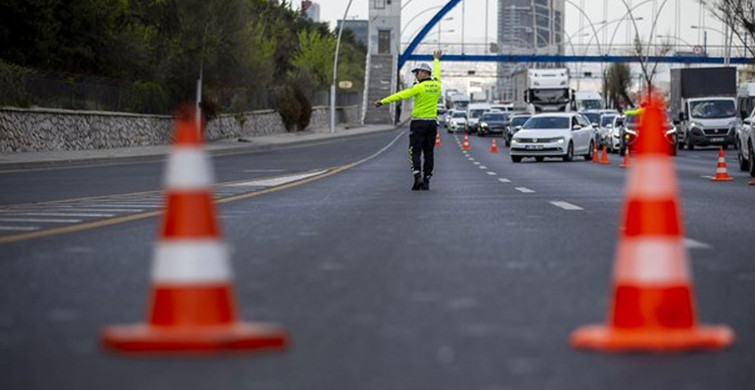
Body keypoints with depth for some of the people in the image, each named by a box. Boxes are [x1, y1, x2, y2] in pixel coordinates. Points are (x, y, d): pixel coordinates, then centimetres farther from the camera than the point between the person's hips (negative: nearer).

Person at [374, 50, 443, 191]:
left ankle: (418, 177, -20)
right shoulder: (436, 85, 5)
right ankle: (426, 180, 8)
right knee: (429, 152, 8)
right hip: (432, 123, 5)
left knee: (415, 152, -3)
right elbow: (436, 73, 27)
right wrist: (436, 60, 47)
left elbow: (401, 95, -17)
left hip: (418, 122, -5)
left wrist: (383, 101, -18)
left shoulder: (420, 87, -13)